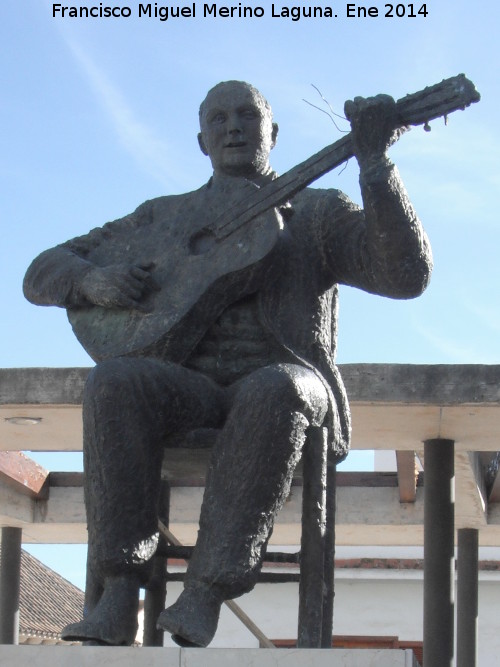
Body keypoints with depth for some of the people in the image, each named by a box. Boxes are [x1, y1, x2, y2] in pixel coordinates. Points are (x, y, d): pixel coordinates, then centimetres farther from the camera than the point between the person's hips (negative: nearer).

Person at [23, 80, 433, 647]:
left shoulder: (317, 212, 17)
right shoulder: (163, 217, 23)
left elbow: (406, 276, -2)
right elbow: (42, 275, 18)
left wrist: (373, 163, -14)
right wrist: (96, 281, -7)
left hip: (284, 386, -2)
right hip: (186, 394, 2)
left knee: (272, 390, -38)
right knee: (115, 380, -32)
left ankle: (202, 600, -42)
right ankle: (116, 600, -36)